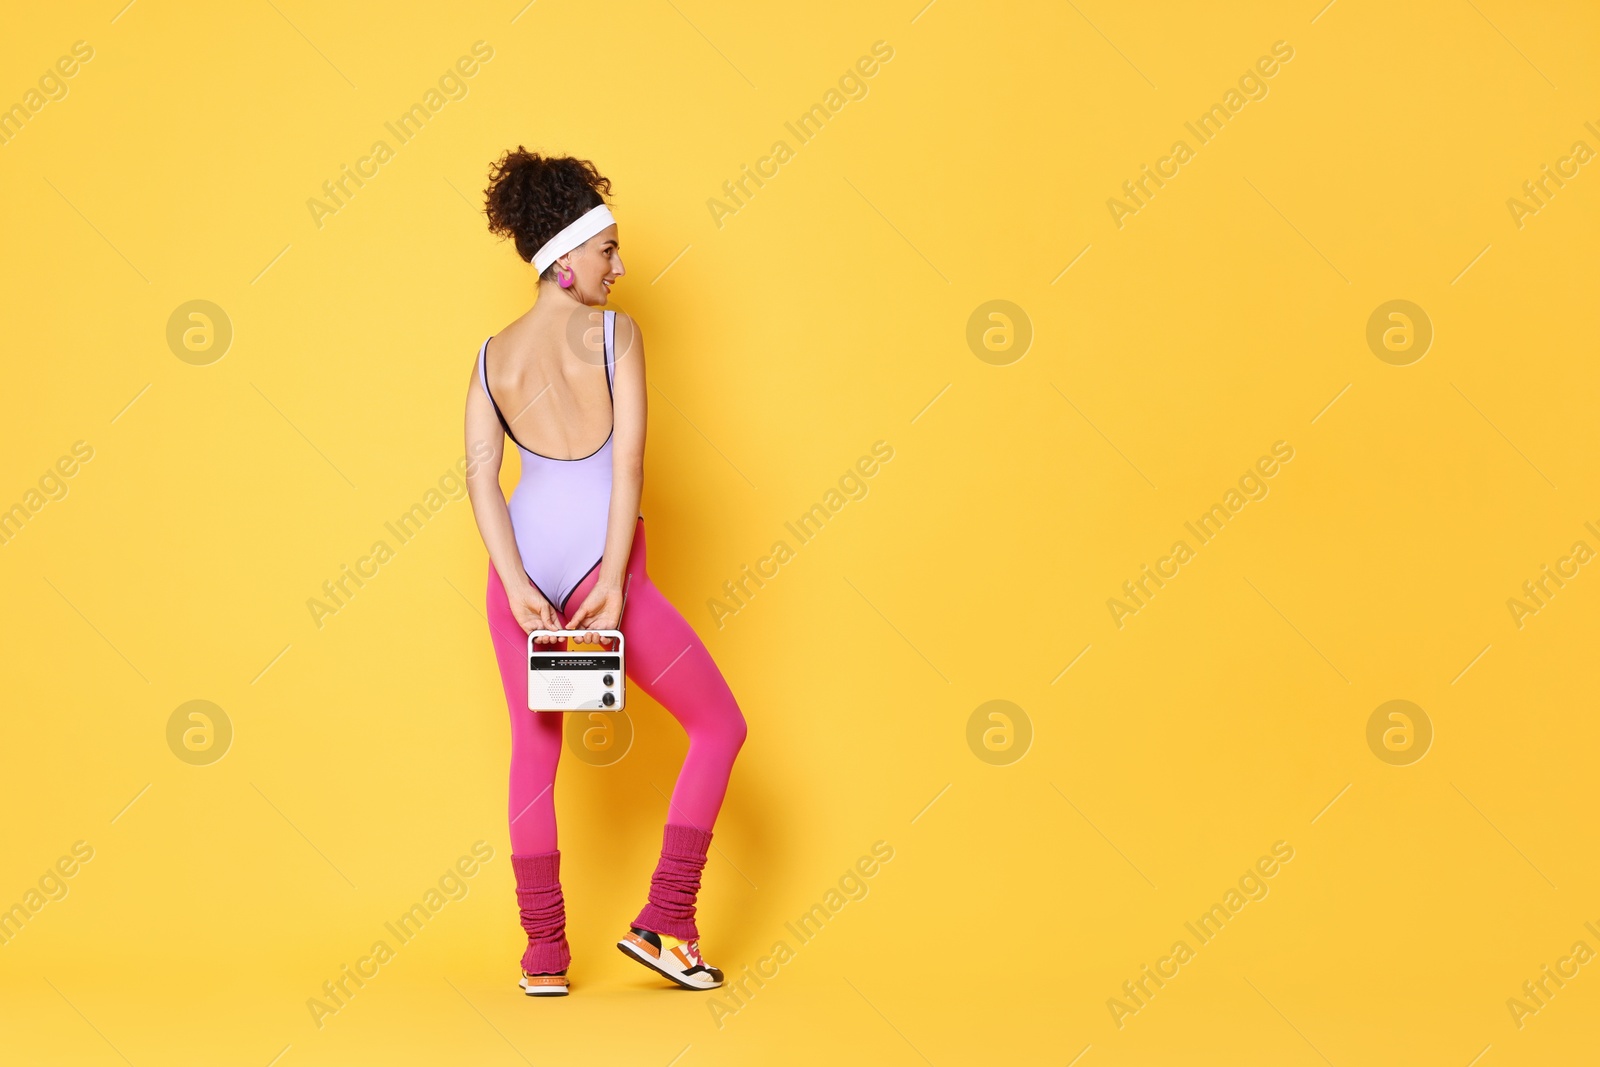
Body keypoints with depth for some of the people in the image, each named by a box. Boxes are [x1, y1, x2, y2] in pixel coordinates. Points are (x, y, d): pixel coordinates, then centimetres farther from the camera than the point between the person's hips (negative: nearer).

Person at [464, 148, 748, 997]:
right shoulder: (616, 335, -6)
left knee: (534, 751, 16)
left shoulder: (493, 356, 7)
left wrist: (518, 586, -7)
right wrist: (611, 585, -13)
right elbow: (627, 464, -13)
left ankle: (544, 956, 17)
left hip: (522, 562, 5)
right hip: (598, 563, -5)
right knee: (719, 726, 10)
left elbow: (481, 478, -2)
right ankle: (664, 922, 4)